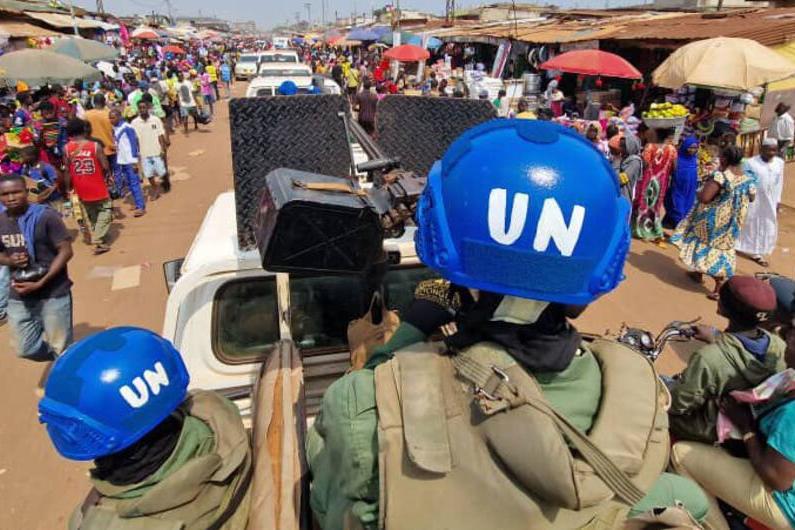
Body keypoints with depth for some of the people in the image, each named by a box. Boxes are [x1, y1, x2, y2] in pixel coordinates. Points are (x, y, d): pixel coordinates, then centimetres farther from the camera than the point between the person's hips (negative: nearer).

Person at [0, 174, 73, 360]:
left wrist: (40, 283, -19)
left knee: (62, 349, 3)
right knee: (26, 350, 14)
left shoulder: (46, 216, -14)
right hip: (19, 296, 6)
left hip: (54, 293, -6)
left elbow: (66, 251, -14)